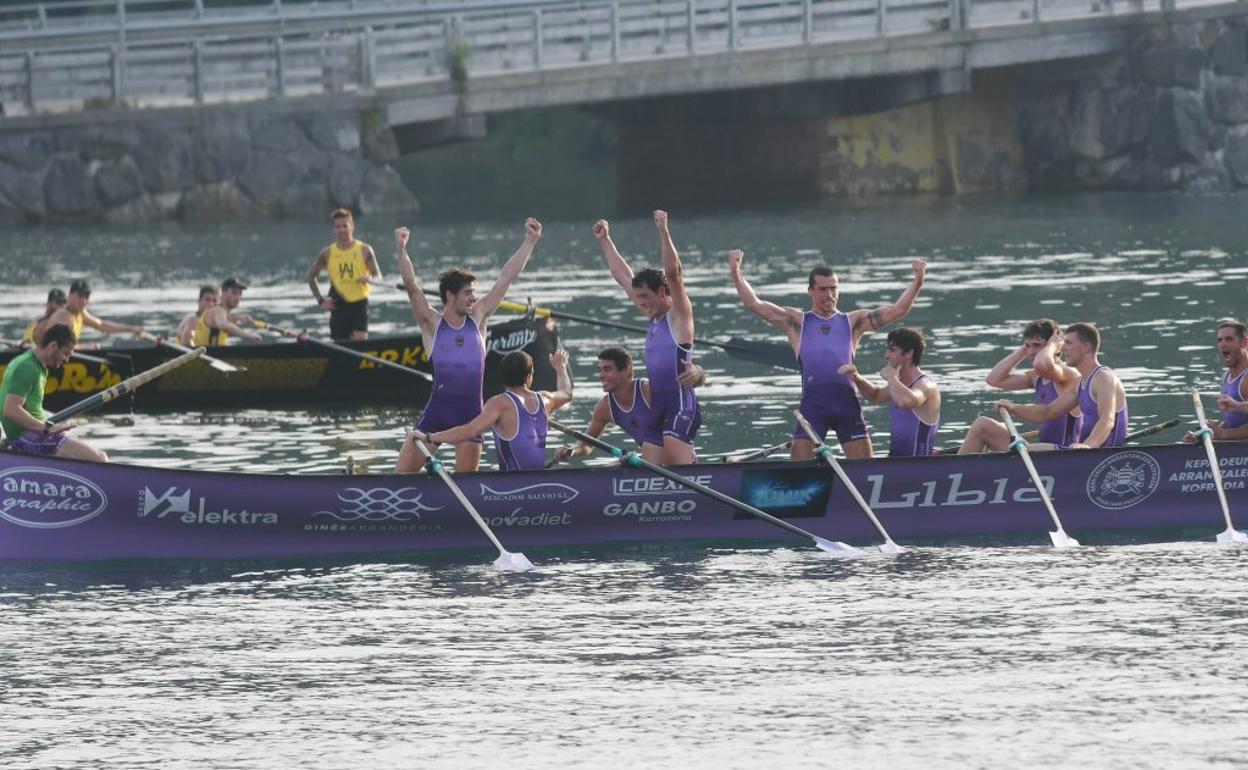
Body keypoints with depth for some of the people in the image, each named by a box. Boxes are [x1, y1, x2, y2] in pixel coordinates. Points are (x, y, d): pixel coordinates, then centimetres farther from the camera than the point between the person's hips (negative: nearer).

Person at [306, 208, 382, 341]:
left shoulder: (364, 250, 0)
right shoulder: (328, 253, 4)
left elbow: (378, 277, 1)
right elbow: (311, 276, 16)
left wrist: (369, 279, -23)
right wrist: (320, 300, 6)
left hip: (359, 304, -2)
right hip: (339, 306, 2)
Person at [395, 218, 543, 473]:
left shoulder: (478, 319, 9)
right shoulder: (432, 324, 0)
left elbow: (506, 278, 10)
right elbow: (412, 287, -13)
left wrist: (530, 241, 10)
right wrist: (401, 252, -26)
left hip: (470, 413, 3)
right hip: (436, 411, -3)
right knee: (401, 477, -5)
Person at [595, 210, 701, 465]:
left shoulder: (679, 315, -3)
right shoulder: (654, 317, 19)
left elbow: (673, 272, -18)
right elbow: (623, 277, 28)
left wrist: (663, 232, -25)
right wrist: (605, 241, 33)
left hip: (680, 403, -9)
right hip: (658, 406, 9)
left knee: (679, 471, -23)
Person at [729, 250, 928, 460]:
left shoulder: (853, 321, 18)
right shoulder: (796, 322, 16)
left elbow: (896, 311, 12)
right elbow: (755, 305, 11)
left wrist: (917, 282, 0)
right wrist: (736, 274, 2)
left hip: (847, 401, 1)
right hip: (813, 402, -1)